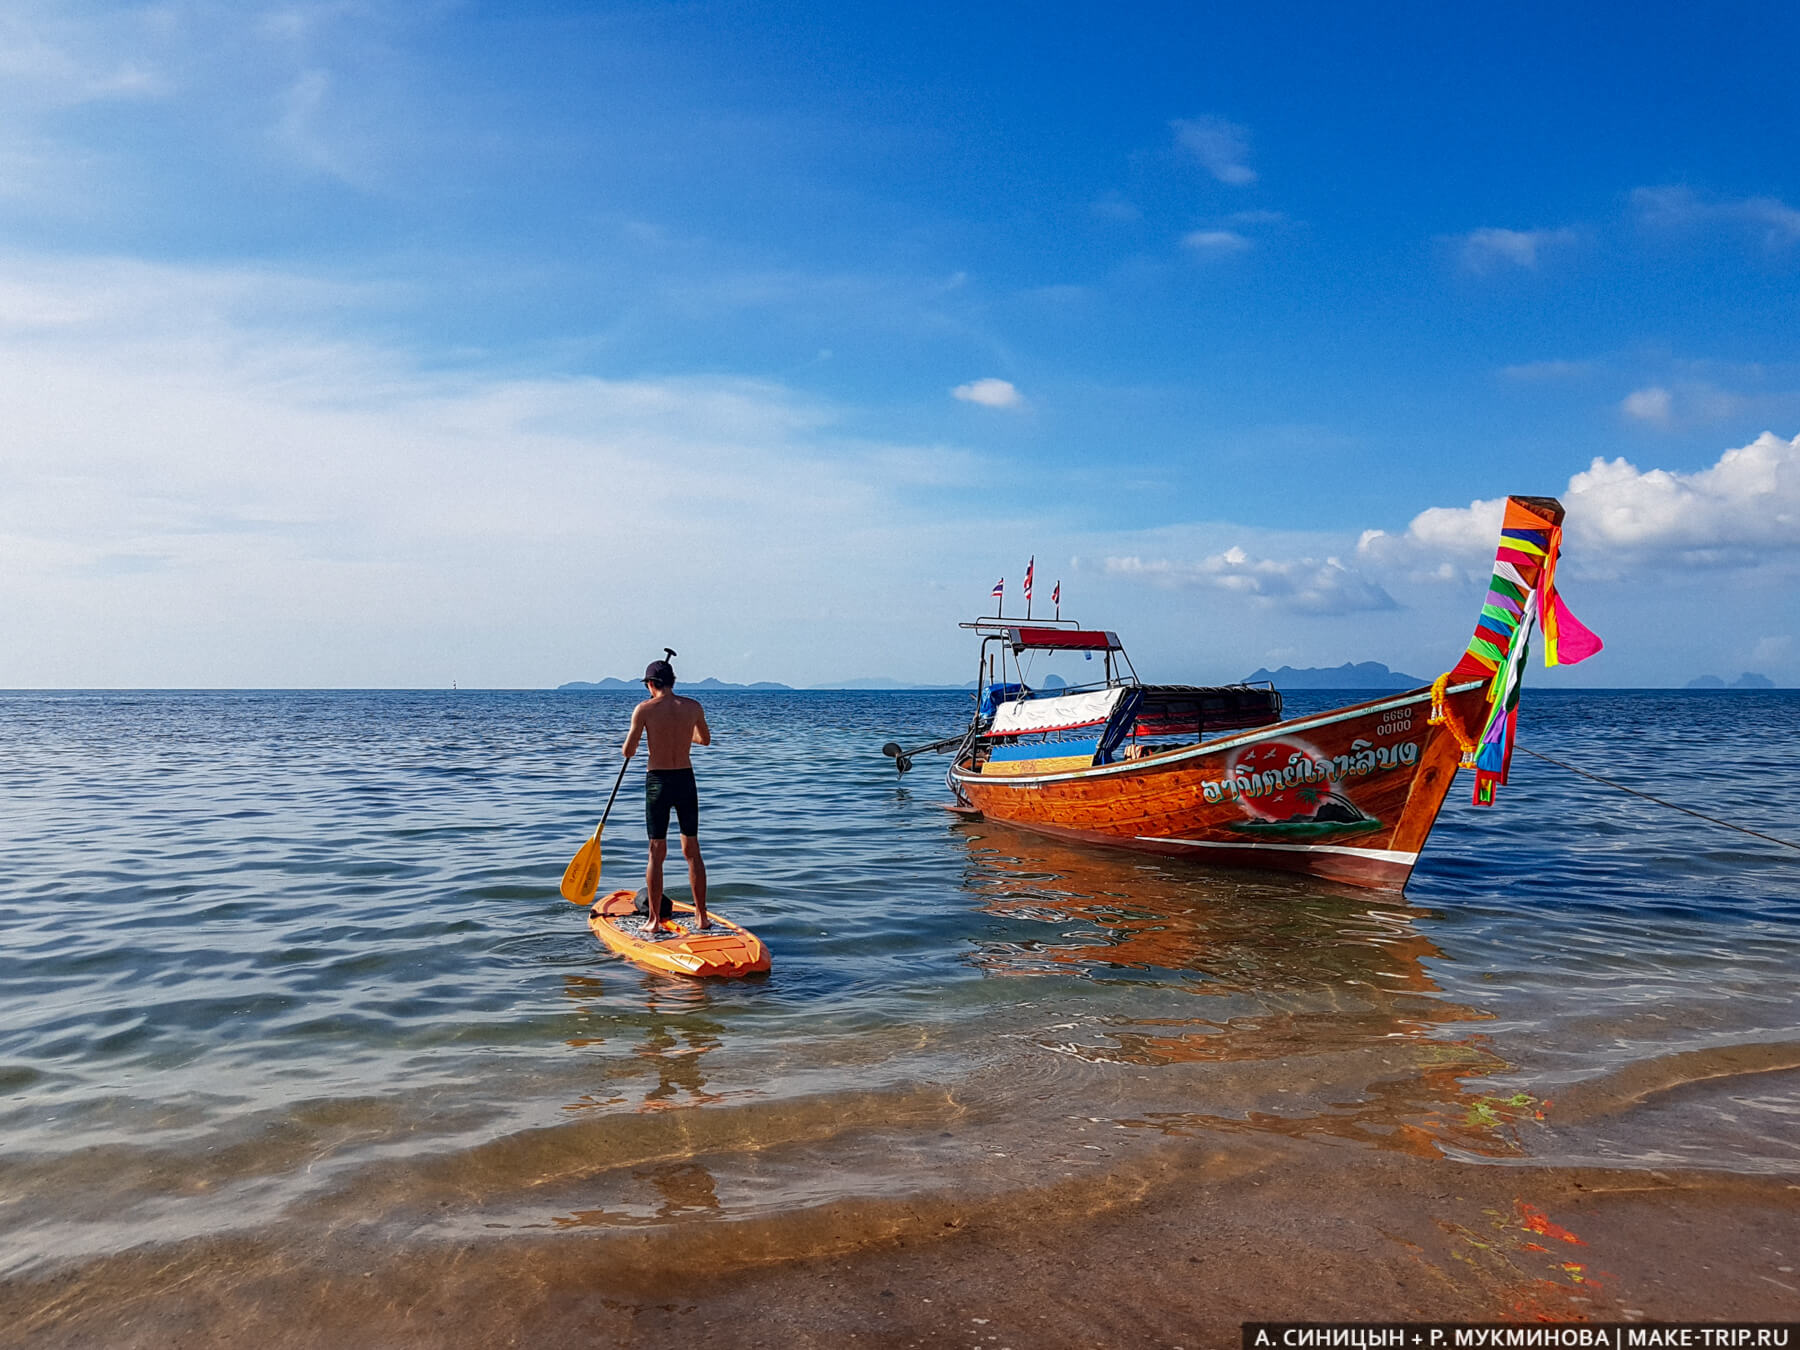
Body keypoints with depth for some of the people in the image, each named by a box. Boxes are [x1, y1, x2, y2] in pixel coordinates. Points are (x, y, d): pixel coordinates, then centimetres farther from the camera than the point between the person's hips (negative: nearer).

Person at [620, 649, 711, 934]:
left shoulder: (644, 709, -9)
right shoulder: (693, 707, 1)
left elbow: (628, 751, -9)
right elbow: (705, 739, 19)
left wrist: (631, 743, 14)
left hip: (658, 782, -3)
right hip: (686, 780, 3)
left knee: (656, 853, 4)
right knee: (692, 851, 11)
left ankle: (654, 920, 6)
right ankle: (701, 916, 15)